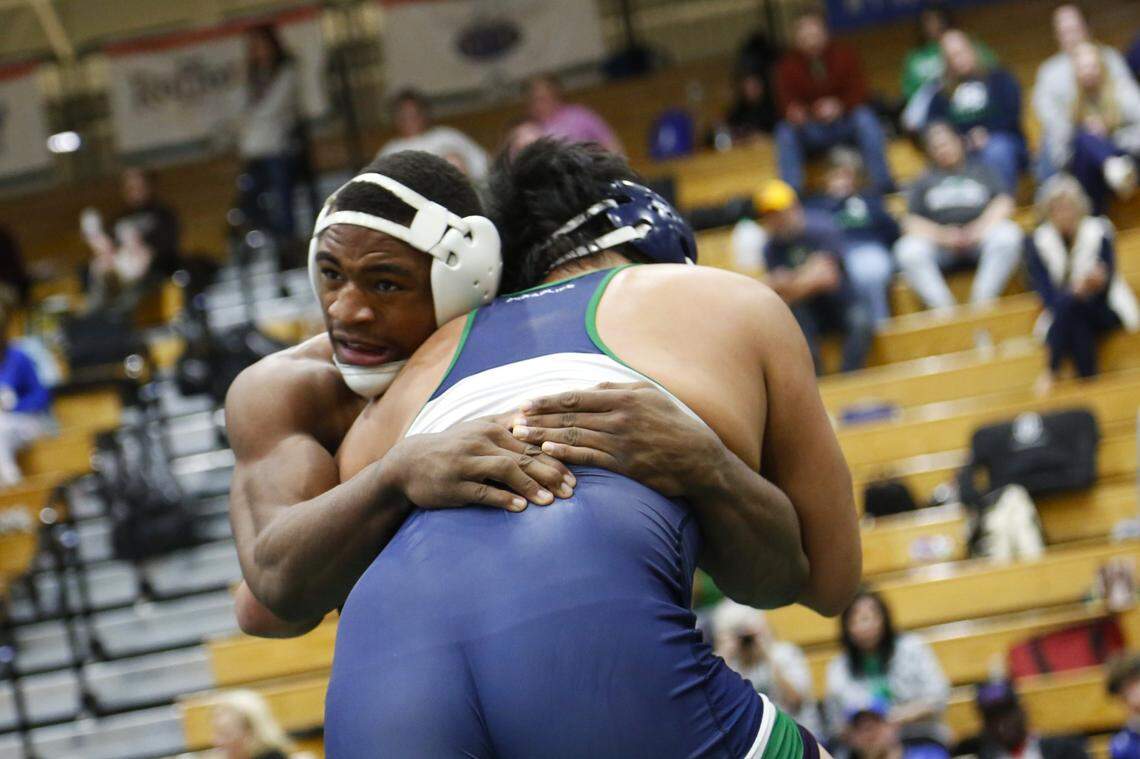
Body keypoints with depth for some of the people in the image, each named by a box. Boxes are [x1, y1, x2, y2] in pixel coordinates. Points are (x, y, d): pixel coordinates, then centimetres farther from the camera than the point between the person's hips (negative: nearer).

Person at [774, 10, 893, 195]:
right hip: (811, 131, 0)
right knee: (785, 131, -29)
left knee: (864, 117, -32)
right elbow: (785, 99, -14)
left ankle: (883, 186, -32)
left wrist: (839, 106, -34)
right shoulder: (788, 65, -4)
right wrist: (793, 111, -40)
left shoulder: (844, 53, -4)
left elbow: (858, 90, -12)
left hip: (845, 122, 0)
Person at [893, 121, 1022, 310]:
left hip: (980, 238, 0)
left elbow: (1003, 204, 7)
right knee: (909, 250, -32)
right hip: (939, 243, 0)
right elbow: (911, 221, 9)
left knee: (1008, 235, -34)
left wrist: (980, 228, -13)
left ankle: (980, 305, -35)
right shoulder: (924, 182, 25)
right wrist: (940, 234, -12)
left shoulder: (982, 171, 23)